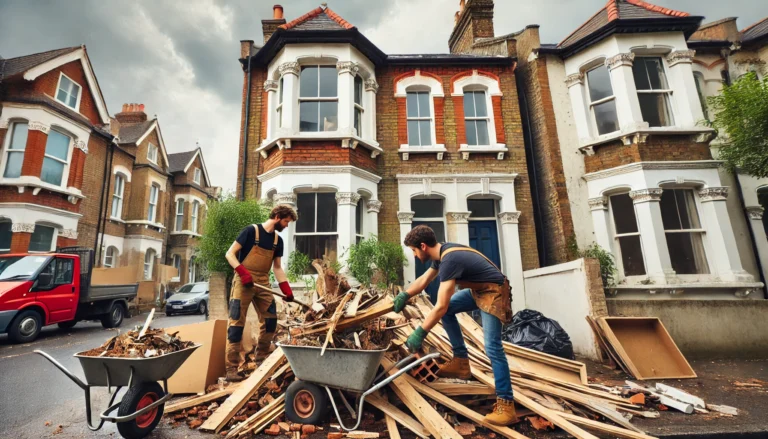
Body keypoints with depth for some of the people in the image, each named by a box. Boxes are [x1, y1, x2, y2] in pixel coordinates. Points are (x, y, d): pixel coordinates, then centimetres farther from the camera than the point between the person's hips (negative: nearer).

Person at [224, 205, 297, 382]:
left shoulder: (278, 240, 9)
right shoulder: (251, 230, -9)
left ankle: (261, 360, 24)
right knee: (237, 324, -4)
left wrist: (287, 289, 3)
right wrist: (243, 272, -23)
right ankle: (232, 369, 5)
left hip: (263, 283, 7)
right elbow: (230, 254, -9)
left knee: (271, 321, 6)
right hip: (244, 282, -6)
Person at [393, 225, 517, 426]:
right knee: (447, 310, 7)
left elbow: (440, 306, -32)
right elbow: (424, 279, 16)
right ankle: (461, 361, 12)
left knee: (492, 347, -13)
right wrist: (404, 295, 9)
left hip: (493, 293, -10)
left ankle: (506, 404, -3)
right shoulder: (443, 252, 1)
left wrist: (419, 334, -25)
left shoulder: (449, 260, -30)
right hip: (477, 289, 10)